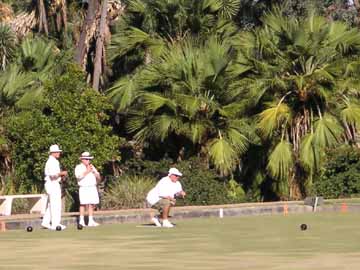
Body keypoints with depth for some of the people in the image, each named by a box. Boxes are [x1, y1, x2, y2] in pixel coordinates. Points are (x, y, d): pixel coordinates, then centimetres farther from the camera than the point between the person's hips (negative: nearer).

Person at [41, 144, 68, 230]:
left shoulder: (53, 161, 18)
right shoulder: (52, 161, -15)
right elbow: (53, 174, -26)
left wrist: (61, 176, 10)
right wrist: (62, 173, -13)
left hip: (53, 184, 11)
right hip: (53, 184, -11)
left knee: (51, 204, 15)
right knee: (56, 204, -9)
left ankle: (45, 222, 18)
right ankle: (55, 224, -8)